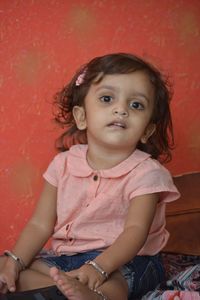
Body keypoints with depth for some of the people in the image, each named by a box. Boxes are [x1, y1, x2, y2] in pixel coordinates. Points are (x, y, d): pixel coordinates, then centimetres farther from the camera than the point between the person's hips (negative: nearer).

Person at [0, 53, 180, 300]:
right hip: (67, 255, 7)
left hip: (126, 260, -7)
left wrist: (98, 268, -38)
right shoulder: (64, 164, 1)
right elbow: (40, 224, 1)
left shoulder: (146, 172, -12)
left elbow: (136, 231, -22)